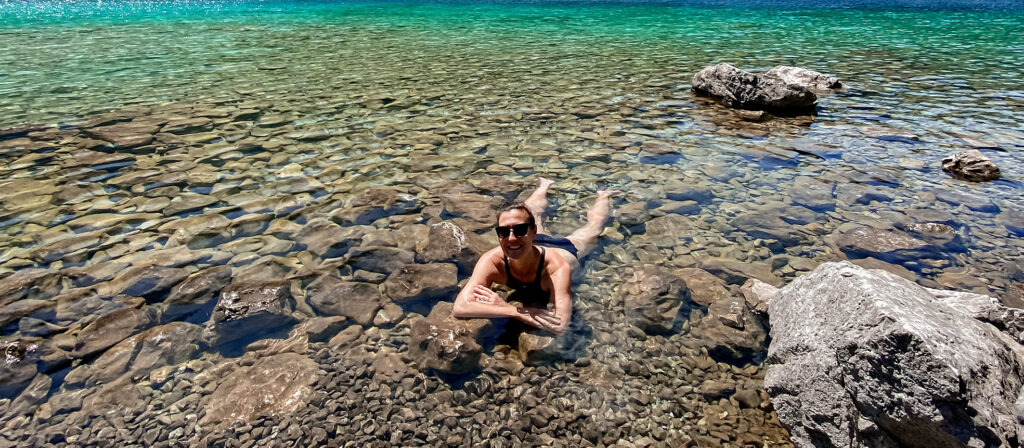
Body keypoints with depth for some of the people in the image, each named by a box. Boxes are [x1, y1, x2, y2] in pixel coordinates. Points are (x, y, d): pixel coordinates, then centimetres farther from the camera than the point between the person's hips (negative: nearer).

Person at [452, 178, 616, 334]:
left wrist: (505, 306, -66)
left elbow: (560, 326, -64)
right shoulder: (491, 261, -47)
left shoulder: (557, 267, -53)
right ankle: (544, 185, 66)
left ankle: (602, 197, 61)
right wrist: (518, 312, -66)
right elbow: (459, 308, -56)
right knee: (534, 212, 37)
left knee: (592, 229, 32)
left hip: (566, 249, -2)